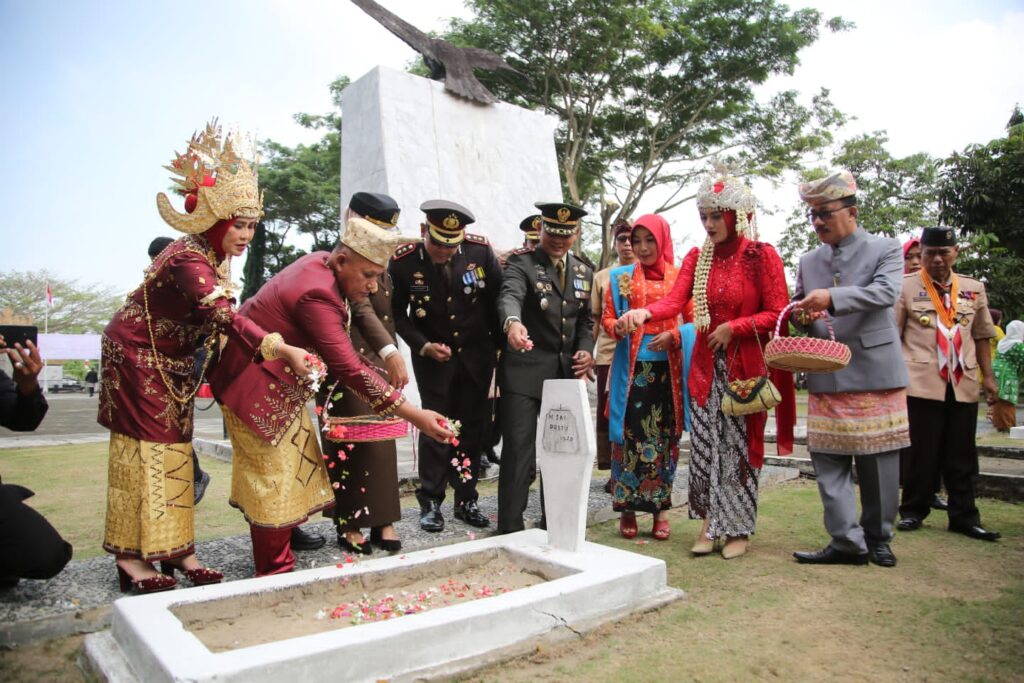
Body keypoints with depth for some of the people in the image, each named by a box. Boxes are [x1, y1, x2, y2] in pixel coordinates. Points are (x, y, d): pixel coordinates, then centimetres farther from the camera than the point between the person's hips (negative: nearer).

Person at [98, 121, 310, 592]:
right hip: (137, 355, -9)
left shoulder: (217, 258, 1)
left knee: (175, 447, 8)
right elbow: (223, 318, -43)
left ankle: (175, 548, 15)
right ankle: (130, 557, 7)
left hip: (173, 361, 9)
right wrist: (281, 349, -55)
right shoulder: (188, 260, -28)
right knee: (146, 447, -4)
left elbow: (217, 319, 4)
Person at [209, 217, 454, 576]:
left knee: (294, 461, 16)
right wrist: (415, 415, -38)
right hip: (254, 384, -10)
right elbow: (350, 369, -38)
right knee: (274, 475, -3)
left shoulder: (322, 263, -6)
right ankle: (275, 569, 10)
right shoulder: (316, 294, -33)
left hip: (279, 381, 10)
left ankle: (282, 541, 29)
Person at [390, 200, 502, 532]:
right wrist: (423, 346, -15)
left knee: (473, 428, 6)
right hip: (433, 358, -1)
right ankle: (430, 502, 12)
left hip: (476, 355, 2)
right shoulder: (403, 261, -15)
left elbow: (498, 297, -1)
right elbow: (397, 313, -3)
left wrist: (499, 344, 1)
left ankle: (466, 500, 19)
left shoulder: (480, 249, -13)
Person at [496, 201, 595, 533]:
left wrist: (587, 350, -1)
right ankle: (510, 528, 4)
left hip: (568, 372, 6)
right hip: (524, 370, -5)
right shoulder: (521, 261, -6)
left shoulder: (584, 272, 13)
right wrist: (512, 322, -48)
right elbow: (510, 295, -26)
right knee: (518, 448, -7)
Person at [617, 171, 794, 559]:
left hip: (745, 366, -3)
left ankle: (738, 528, 18)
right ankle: (710, 522, 18)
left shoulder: (762, 256, -4)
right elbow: (675, 301, -8)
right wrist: (645, 312, -26)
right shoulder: (697, 258, 6)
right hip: (705, 366, 4)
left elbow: (777, 314, -7)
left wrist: (733, 328, -17)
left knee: (740, 447, 3)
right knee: (703, 446, 4)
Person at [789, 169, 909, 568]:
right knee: (828, 461, 0)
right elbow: (798, 313, 19)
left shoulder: (886, 250, 2)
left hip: (875, 374, -3)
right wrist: (802, 316, -5)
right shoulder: (808, 261, 14)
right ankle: (847, 542, 8)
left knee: (878, 461, 5)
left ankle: (878, 539, 22)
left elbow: (885, 292, -16)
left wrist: (831, 297, -29)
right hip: (825, 380, 4)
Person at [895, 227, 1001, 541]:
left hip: (964, 384, 4)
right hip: (921, 383, -4)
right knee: (921, 452, 2)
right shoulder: (905, 287, 0)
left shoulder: (973, 289, 12)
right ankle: (913, 511, 16)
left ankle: (964, 516, 19)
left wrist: (988, 376, 10)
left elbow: (982, 336, 15)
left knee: (962, 455, 9)